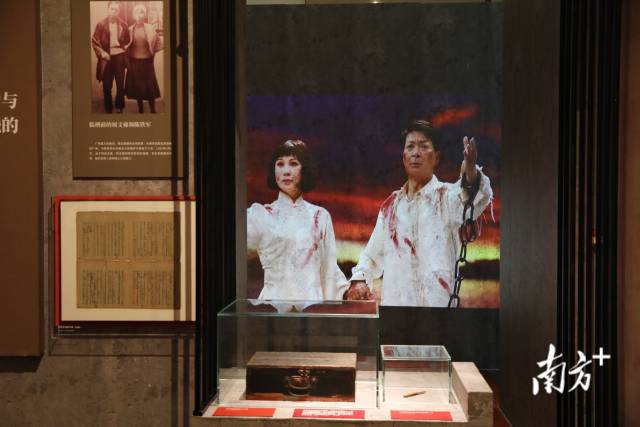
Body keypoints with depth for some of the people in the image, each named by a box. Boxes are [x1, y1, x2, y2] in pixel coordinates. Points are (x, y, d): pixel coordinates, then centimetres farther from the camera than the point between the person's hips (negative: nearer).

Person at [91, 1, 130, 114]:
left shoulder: (123, 25, 2)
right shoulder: (101, 24, -1)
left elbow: (128, 41, 12)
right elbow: (95, 41, -1)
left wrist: (125, 50, -1)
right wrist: (101, 53, -12)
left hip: (119, 57, 1)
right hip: (107, 58, -1)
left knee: (120, 85, 5)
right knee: (107, 85, 5)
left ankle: (119, 108, 18)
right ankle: (108, 109, 16)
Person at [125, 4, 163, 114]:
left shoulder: (151, 28, -4)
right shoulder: (130, 29, 0)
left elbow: (158, 43, -5)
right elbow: (126, 46, 3)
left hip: (147, 61, -2)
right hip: (134, 62, 2)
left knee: (149, 87, 1)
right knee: (137, 86, 8)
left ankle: (153, 110, 10)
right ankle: (140, 109, 21)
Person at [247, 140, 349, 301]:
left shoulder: (320, 216, 10)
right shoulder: (260, 215, 5)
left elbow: (329, 269, 12)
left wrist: (353, 287, 1)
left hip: (312, 300, 2)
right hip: (275, 300, -1)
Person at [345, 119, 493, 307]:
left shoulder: (447, 196, 0)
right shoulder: (391, 204, 16)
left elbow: (477, 200, -23)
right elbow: (373, 254, 21)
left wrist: (471, 175, -44)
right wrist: (359, 280, 3)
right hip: (392, 303, 4)